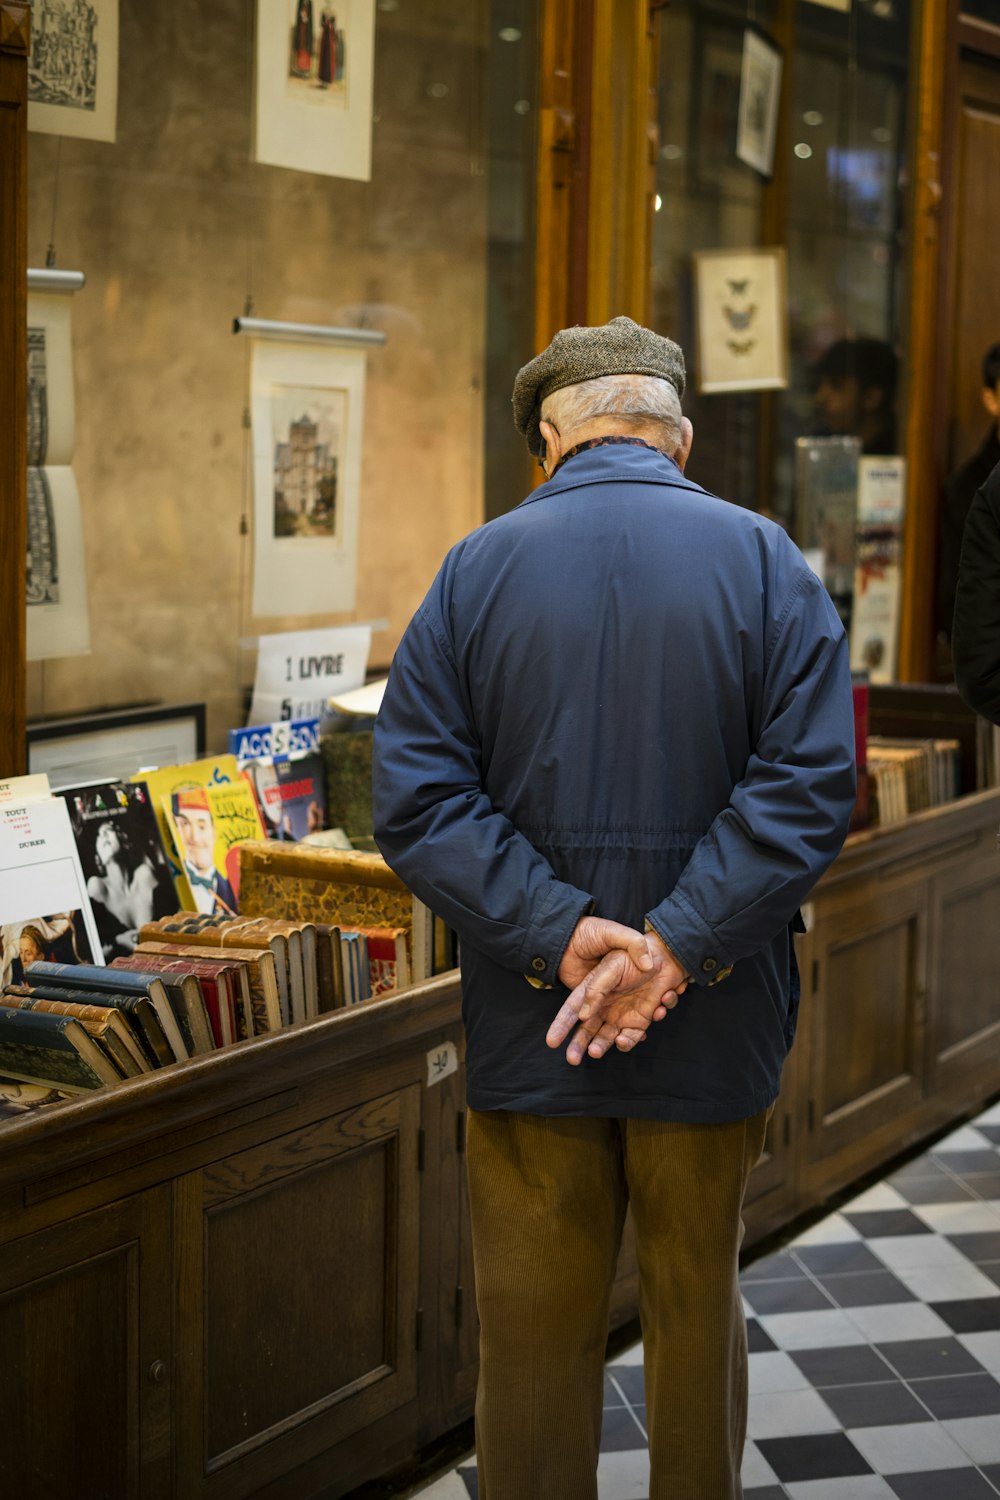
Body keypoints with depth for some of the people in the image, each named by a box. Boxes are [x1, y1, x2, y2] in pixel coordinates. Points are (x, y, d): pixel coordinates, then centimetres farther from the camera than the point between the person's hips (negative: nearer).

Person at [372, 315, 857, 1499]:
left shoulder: (475, 569, -3)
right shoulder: (765, 561, -5)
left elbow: (415, 799, -10)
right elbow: (808, 783, -14)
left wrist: (562, 937, -15)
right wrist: (677, 951, -17)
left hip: (527, 1033, 0)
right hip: (713, 1033, 0)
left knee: (532, 1327, 12)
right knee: (697, 1312, 17)